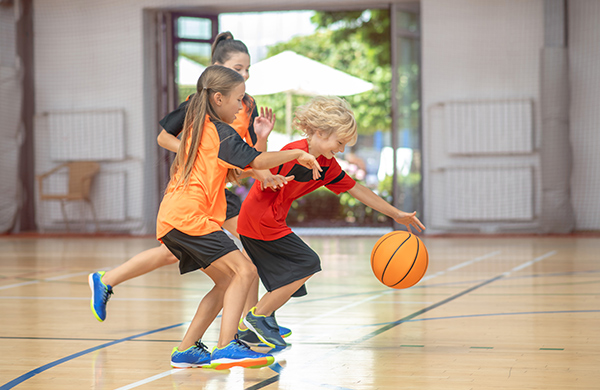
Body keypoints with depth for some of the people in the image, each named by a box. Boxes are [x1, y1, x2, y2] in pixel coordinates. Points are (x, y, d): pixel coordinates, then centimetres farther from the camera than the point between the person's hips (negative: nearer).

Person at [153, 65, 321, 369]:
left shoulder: (196, 128, 24)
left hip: (171, 219, 10)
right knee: (244, 270, -16)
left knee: (228, 282, 13)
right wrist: (298, 154, -3)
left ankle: (187, 350, 14)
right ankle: (226, 347, -27)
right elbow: (257, 161, -13)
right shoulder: (221, 132, -4)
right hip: (190, 217, -10)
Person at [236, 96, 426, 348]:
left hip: (271, 222, 9)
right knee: (307, 264, -6)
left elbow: (357, 190, 13)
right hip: (260, 221, -9)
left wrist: (396, 214, 15)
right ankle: (258, 316, 0)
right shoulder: (295, 153, -20)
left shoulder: (327, 166, 7)